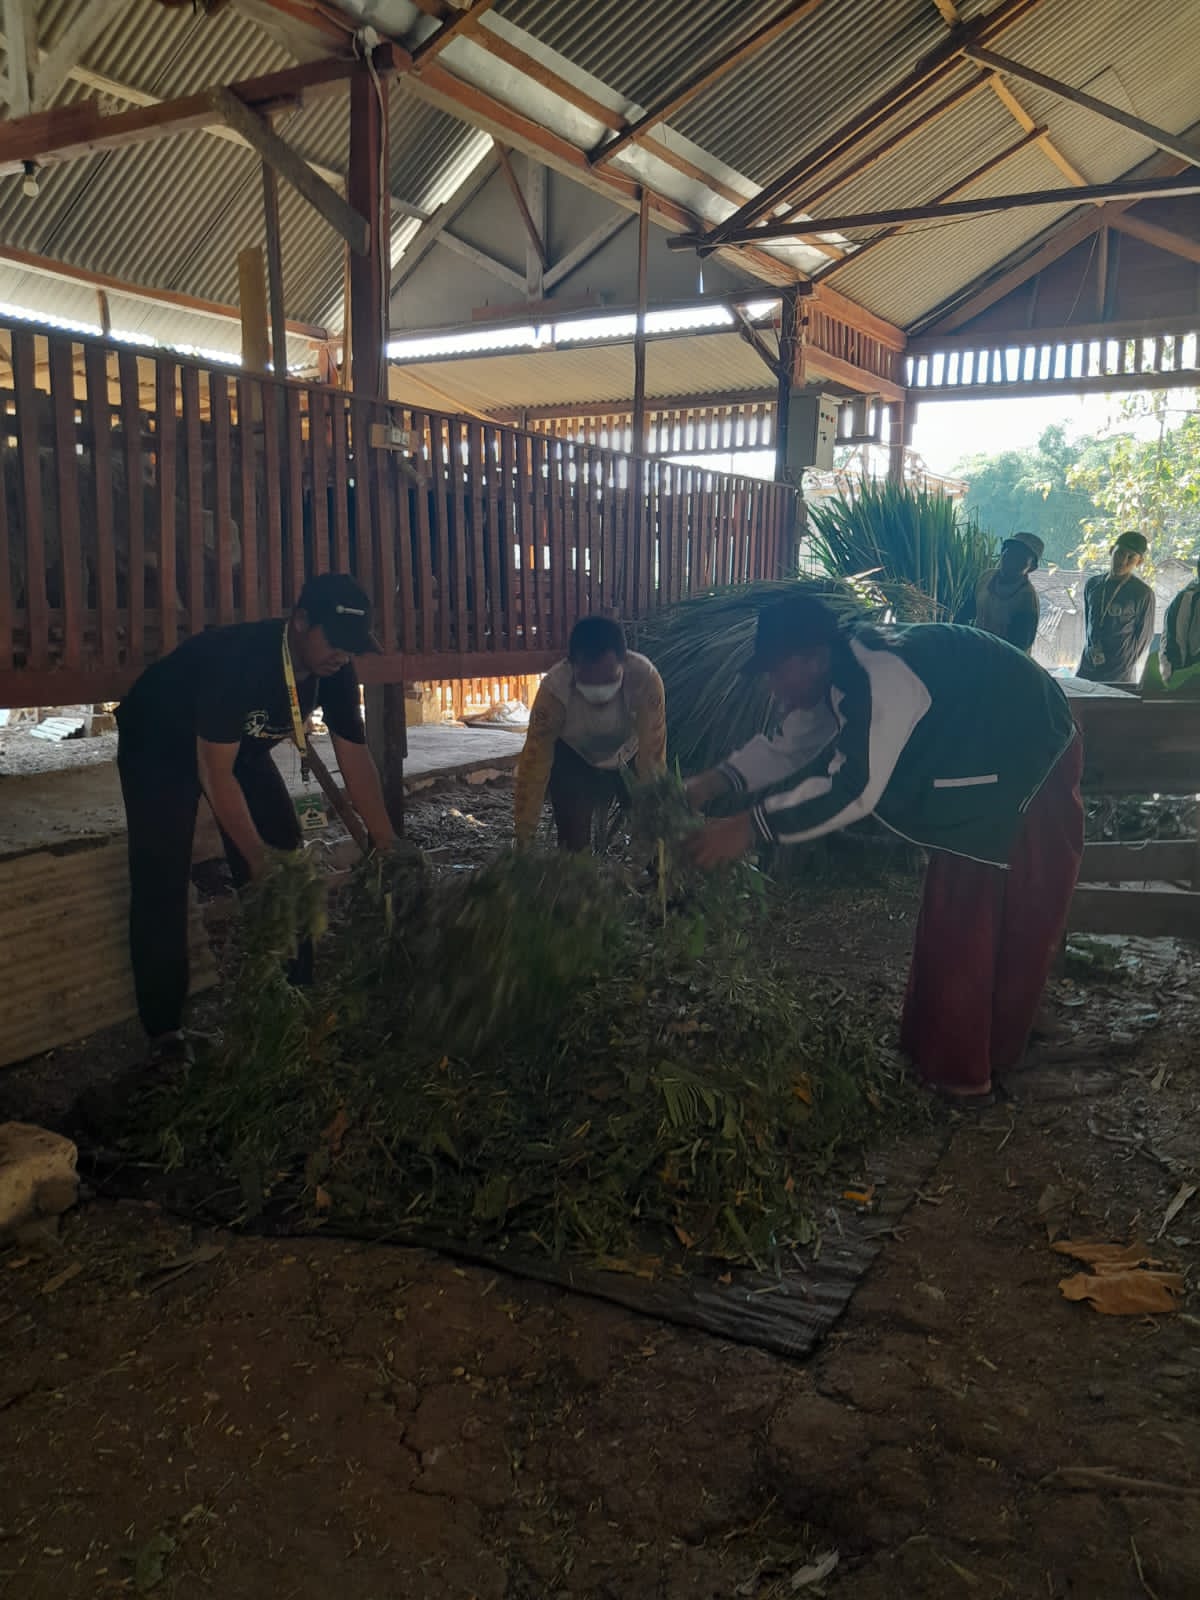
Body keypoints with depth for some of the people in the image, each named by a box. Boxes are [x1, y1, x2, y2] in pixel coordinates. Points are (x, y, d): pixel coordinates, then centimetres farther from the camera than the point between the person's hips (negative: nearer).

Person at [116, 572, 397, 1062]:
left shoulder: (335, 672, -19)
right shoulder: (239, 659, -39)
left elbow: (356, 760, -12)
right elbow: (216, 773, -33)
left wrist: (387, 850, -14)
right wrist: (258, 860, -31)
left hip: (241, 745, 6)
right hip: (159, 745, -6)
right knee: (162, 881, -12)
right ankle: (164, 1029, -2)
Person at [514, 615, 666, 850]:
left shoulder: (645, 677, -37)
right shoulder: (554, 688, -36)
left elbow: (652, 754, -34)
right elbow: (535, 760, -32)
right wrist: (524, 838, -30)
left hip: (630, 755, 1)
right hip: (574, 760, -1)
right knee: (573, 837, -13)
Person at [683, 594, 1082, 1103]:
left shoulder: (882, 676, -32)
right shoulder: (847, 673, 0)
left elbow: (852, 788, -38)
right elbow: (792, 745, 6)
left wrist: (751, 826, -37)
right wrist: (717, 781, -8)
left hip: (1028, 766, -10)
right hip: (979, 763, 10)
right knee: (957, 913, 16)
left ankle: (957, 1069, 8)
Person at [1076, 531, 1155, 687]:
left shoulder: (1143, 593, -5)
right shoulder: (1092, 585, 8)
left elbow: (1144, 637, 0)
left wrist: (1123, 668, -1)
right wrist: (1090, 654, 15)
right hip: (1085, 672, 4)